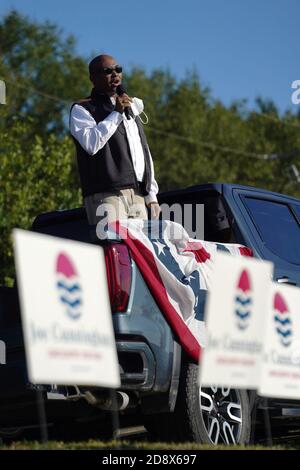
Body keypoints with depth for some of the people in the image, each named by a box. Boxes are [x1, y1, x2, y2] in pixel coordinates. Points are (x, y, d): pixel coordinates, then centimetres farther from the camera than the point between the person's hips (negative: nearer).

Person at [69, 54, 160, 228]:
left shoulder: (132, 108, 27)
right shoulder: (82, 109, 7)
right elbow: (91, 143, -13)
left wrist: (151, 196, 19)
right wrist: (116, 113, -7)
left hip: (138, 196, 6)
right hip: (106, 196, -6)